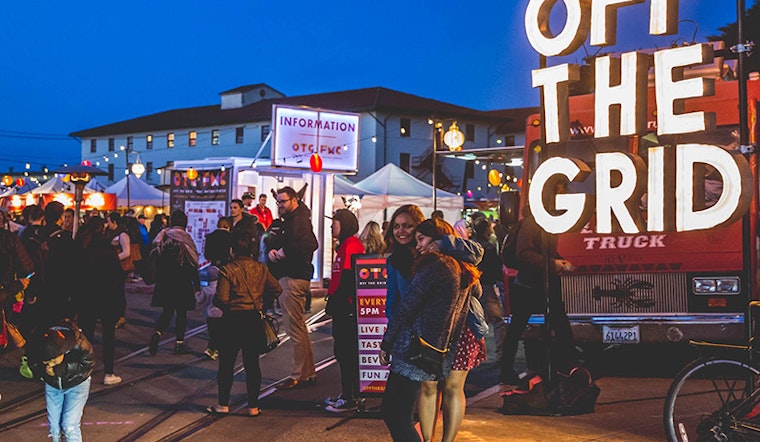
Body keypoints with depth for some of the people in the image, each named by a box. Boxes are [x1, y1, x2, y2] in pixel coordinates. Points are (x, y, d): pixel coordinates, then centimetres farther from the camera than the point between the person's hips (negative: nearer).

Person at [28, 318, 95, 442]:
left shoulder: (80, 345, -37)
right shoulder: (35, 348, -28)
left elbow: (87, 365, -22)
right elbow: (34, 367, -9)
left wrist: (60, 370, -34)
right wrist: (43, 369, -31)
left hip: (77, 384, -3)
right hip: (52, 385, 3)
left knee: (70, 426, -9)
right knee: (53, 426, 9)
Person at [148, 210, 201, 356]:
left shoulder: (162, 237, 1)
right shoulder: (185, 238, -11)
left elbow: (157, 260, 6)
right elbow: (193, 263, -9)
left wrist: (158, 279, 16)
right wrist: (197, 284, 0)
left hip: (164, 282, 4)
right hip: (182, 283, -4)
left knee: (167, 311, 15)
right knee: (181, 312, 7)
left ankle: (157, 334, -7)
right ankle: (179, 343, 10)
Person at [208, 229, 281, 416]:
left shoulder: (228, 270, -12)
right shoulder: (261, 269, 1)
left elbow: (221, 299, -16)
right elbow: (277, 289, 7)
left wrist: (216, 302, 6)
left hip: (233, 319, -3)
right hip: (254, 319, 3)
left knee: (226, 363, 9)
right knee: (252, 363, 8)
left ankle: (223, 404, 16)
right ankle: (253, 406, 10)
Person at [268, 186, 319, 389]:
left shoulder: (299, 220, -12)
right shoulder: (289, 220, 20)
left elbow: (310, 244, -29)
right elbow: (276, 243, 22)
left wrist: (284, 252, -19)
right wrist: (272, 252, -1)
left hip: (294, 279, -11)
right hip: (287, 277, 11)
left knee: (295, 328, -7)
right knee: (299, 327, 15)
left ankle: (300, 376, -1)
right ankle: (309, 372, 23)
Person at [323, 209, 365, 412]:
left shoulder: (351, 245, -15)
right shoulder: (345, 245, 18)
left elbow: (348, 280, -21)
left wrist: (334, 303, -18)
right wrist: (333, 302, 17)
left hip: (346, 309, -10)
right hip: (343, 309, 10)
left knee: (346, 352, -6)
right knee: (343, 350, 15)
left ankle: (350, 398, 0)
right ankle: (347, 394, 23)